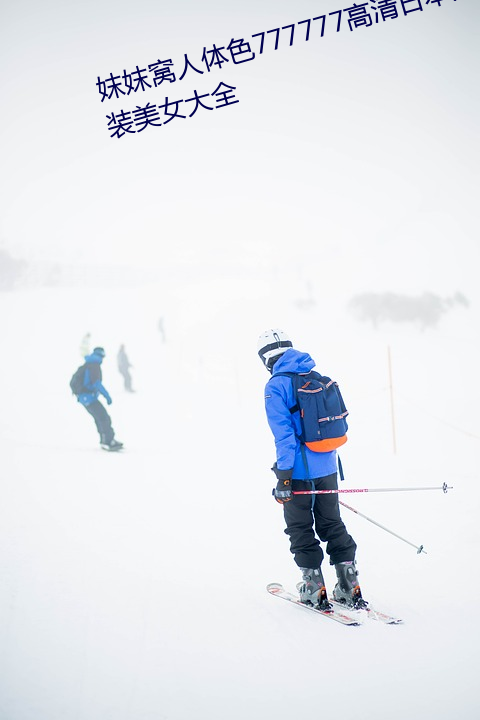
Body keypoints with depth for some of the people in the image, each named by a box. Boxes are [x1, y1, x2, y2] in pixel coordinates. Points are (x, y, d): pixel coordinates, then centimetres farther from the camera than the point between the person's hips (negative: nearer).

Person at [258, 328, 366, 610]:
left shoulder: (276, 386, -12)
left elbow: (284, 434, -18)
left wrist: (283, 476, -15)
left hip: (300, 470, -6)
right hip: (328, 468, 6)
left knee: (301, 530, 9)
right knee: (332, 525, 16)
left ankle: (315, 589, 12)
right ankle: (350, 588, 15)